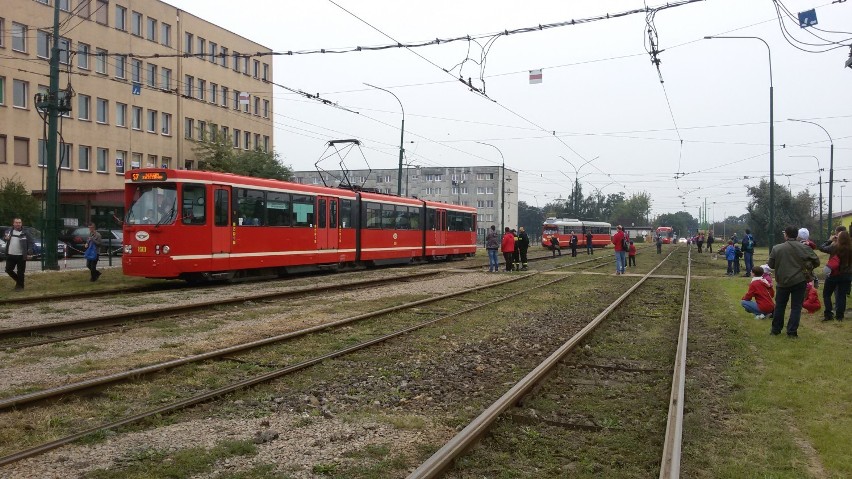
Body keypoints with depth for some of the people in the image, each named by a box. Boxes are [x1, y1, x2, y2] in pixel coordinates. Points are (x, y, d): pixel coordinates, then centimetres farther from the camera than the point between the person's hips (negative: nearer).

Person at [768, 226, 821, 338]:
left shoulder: (776, 248, -9)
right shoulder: (804, 248, -7)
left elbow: (771, 265, -1)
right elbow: (816, 261, -1)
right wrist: (809, 267, 18)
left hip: (782, 282, 0)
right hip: (799, 281, 0)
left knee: (780, 306, 14)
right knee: (796, 307, 6)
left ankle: (775, 329, 21)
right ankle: (792, 331, 4)